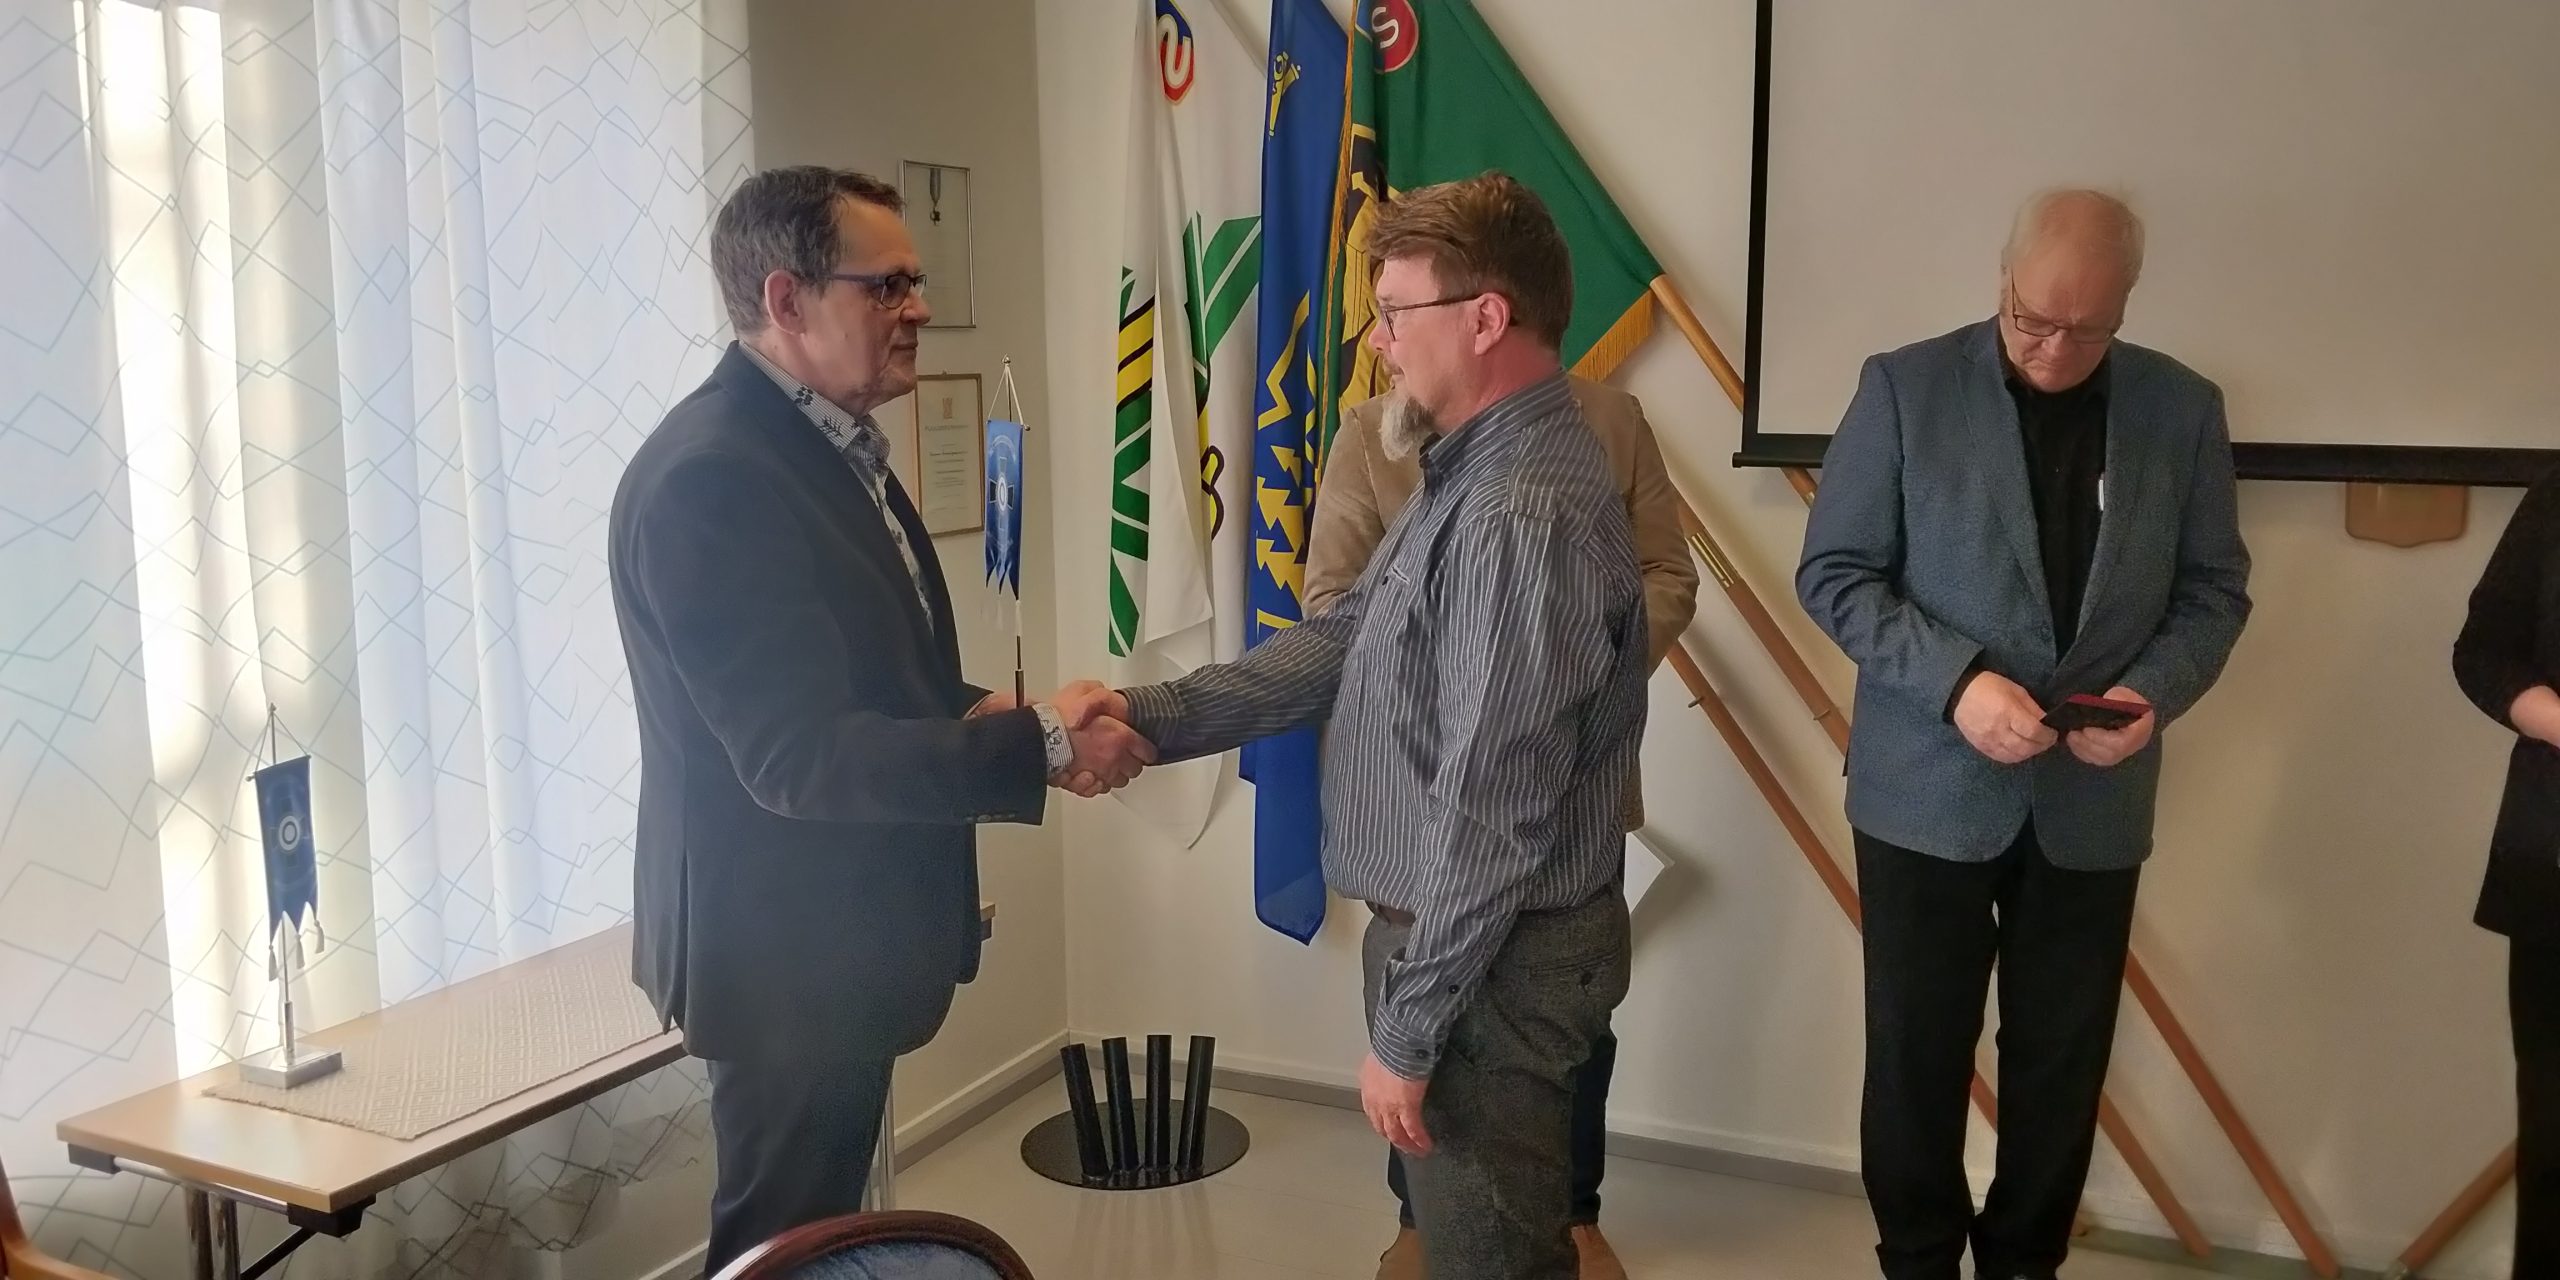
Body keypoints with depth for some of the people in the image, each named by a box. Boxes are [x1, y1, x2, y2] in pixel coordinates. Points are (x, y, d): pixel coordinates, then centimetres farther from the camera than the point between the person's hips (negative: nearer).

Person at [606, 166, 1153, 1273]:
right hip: (782, 944, -10)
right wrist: (1041, 748, -24)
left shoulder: (824, 445, 8)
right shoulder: (711, 477, -24)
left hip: (838, 930, 10)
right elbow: (798, 756, -28)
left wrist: (985, 713, -3)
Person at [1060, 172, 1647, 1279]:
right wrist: (1151, 714, -2)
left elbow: (1491, 812, -27)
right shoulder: (1472, 471, 8)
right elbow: (1343, 642, 8)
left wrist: (1404, 1030, -20)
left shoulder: (1525, 512, -26)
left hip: (1490, 960, -10)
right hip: (1455, 932, 10)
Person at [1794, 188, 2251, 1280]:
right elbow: (1833, 573, -7)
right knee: (1918, 1056, 9)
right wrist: (1955, 681, -20)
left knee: (2061, 1064, 12)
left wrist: (2154, 692, -14)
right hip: (1929, 792, -2)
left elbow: (2212, 590, 7)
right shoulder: (1907, 387, -7)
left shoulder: (2183, 409, 1)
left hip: (2093, 801, 2)